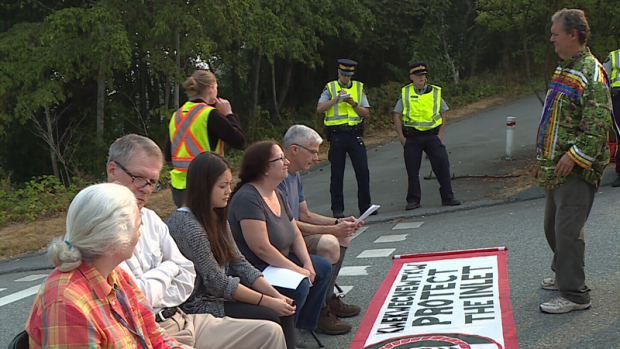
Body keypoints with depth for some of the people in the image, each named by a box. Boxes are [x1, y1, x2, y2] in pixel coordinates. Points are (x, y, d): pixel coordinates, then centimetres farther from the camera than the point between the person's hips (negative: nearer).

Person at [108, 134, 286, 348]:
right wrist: (168, 269, -1)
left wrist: (151, 299, -7)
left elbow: (186, 277, 10)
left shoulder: (150, 218, 12)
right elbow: (137, 297, -18)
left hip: (180, 320, 8)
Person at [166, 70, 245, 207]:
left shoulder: (177, 115, 8)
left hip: (178, 186, 7)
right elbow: (239, 142, -11)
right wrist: (229, 114, -1)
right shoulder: (210, 114, -11)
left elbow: (168, 155, 13)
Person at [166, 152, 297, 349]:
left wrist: (276, 295, -7)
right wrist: (268, 301, -18)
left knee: (284, 310, -7)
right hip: (197, 304, -8)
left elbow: (240, 264, 5)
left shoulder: (216, 218, 8)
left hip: (218, 295, 8)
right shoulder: (186, 225, -21)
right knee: (270, 318, -19)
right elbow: (217, 282, -21)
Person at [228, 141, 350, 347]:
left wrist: (307, 263, -4)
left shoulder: (278, 195, 8)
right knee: (300, 283, -29)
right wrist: (297, 270, -23)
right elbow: (261, 248, -28)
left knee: (323, 267, 12)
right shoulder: (248, 198, -24)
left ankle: (305, 322, 21)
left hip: (277, 261, 11)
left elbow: (295, 233, 12)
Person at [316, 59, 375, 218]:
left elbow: (367, 113, 8)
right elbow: (319, 108, -6)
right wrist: (337, 98, -14)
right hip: (336, 134, -2)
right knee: (337, 174, 2)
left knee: (363, 171, -1)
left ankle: (365, 206, 10)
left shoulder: (359, 87, 12)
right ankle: (337, 209, 10)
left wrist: (354, 104, -8)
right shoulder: (330, 88, 7)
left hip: (355, 134, 2)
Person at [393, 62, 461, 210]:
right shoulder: (405, 93, 4)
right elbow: (397, 116, 5)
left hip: (432, 135, 1)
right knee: (412, 170, 3)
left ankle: (447, 198, 4)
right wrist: (401, 137, -2)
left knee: (442, 165, -6)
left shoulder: (435, 92, 7)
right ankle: (413, 200, 13)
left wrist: (440, 135, 0)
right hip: (412, 137, 0)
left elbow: (443, 114, 10)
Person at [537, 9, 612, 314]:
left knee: (568, 229, -9)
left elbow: (598, 124, -21)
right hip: (557, 166, 10)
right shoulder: (563, 69, 15)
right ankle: (563, 273, 37)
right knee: (553, 224, 19)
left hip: (576, 168, -10)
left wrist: (575, 155, -22)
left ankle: (575, 294, -1)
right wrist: (546, 155, 18)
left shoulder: (591, 73, -15)